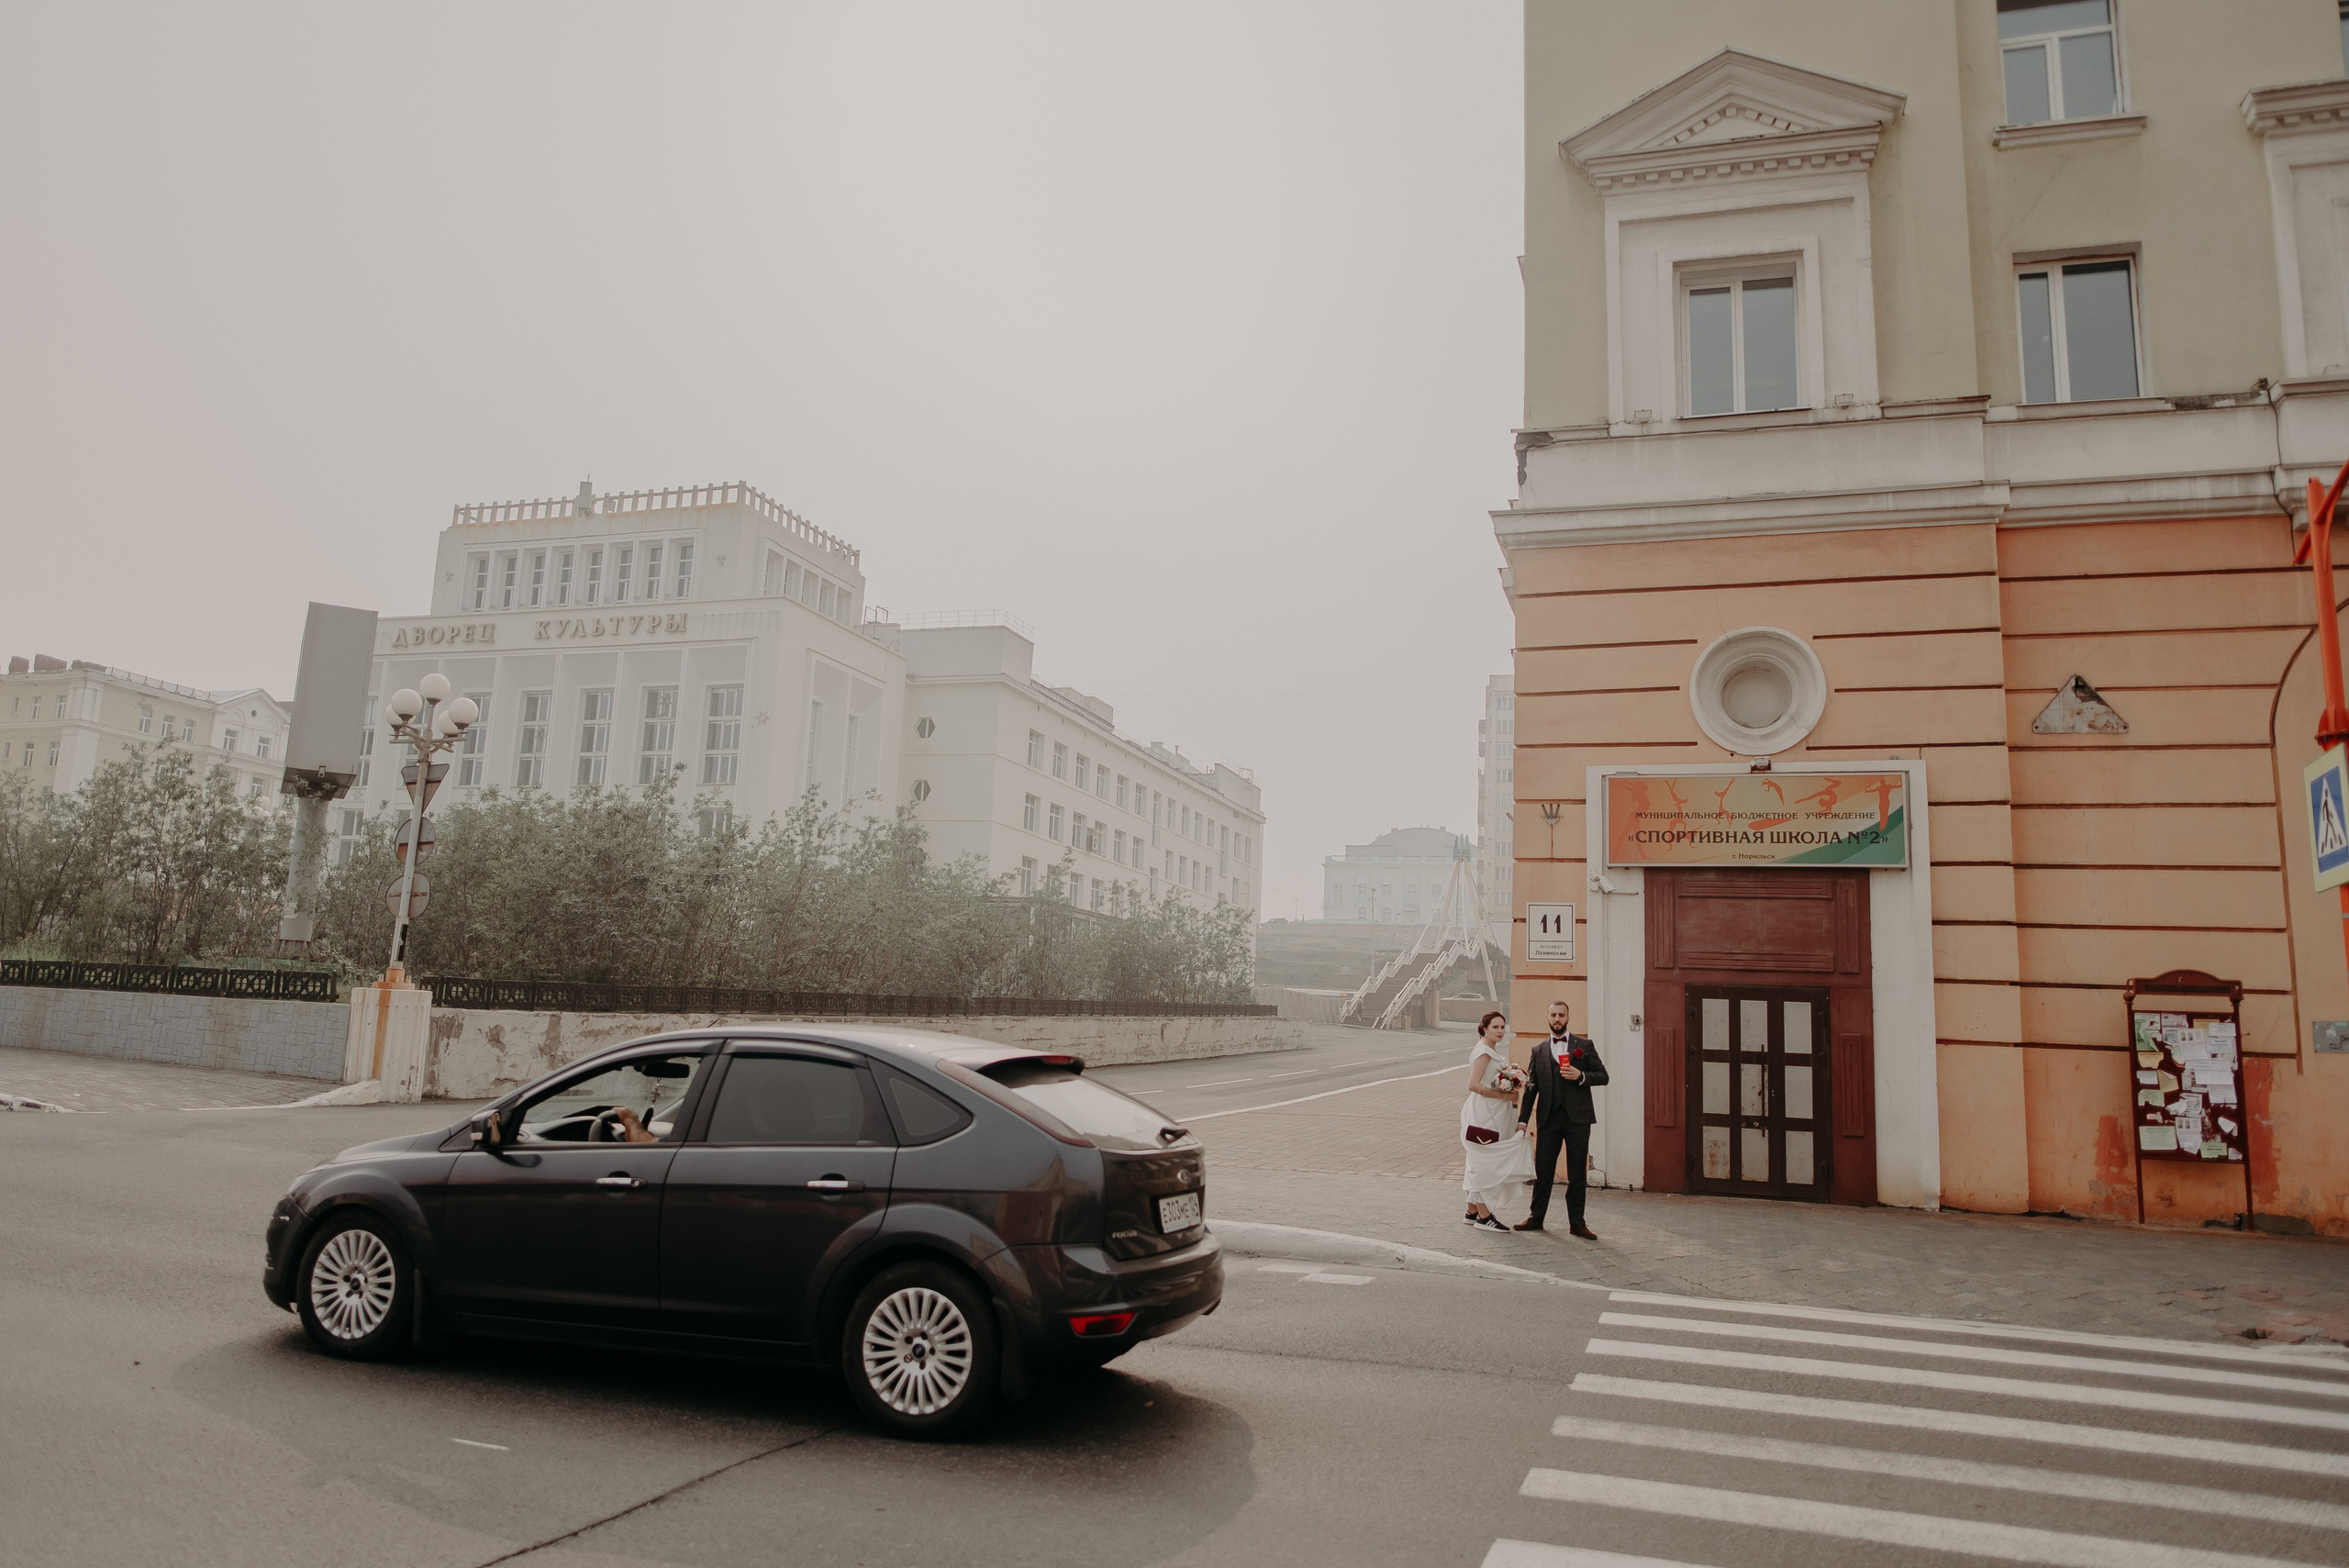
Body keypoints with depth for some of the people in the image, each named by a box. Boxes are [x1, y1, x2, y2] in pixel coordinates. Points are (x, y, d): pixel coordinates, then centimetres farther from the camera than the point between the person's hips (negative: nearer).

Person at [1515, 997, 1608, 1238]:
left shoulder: (1584, 1046, 6)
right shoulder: (1539, 1051, 11)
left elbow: (1603, 1076, 4)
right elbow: (1531, 1087, 9)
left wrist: (1581, 1076, -14)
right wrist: (1523, 1119, 4)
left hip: (1577, 1118, -2)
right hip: (1549, 1119, 2)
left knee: (1577, 1174, 3)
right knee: (1542, 1171, 5)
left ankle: (1577, 1222, 11)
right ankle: (1536, 1218, 15)